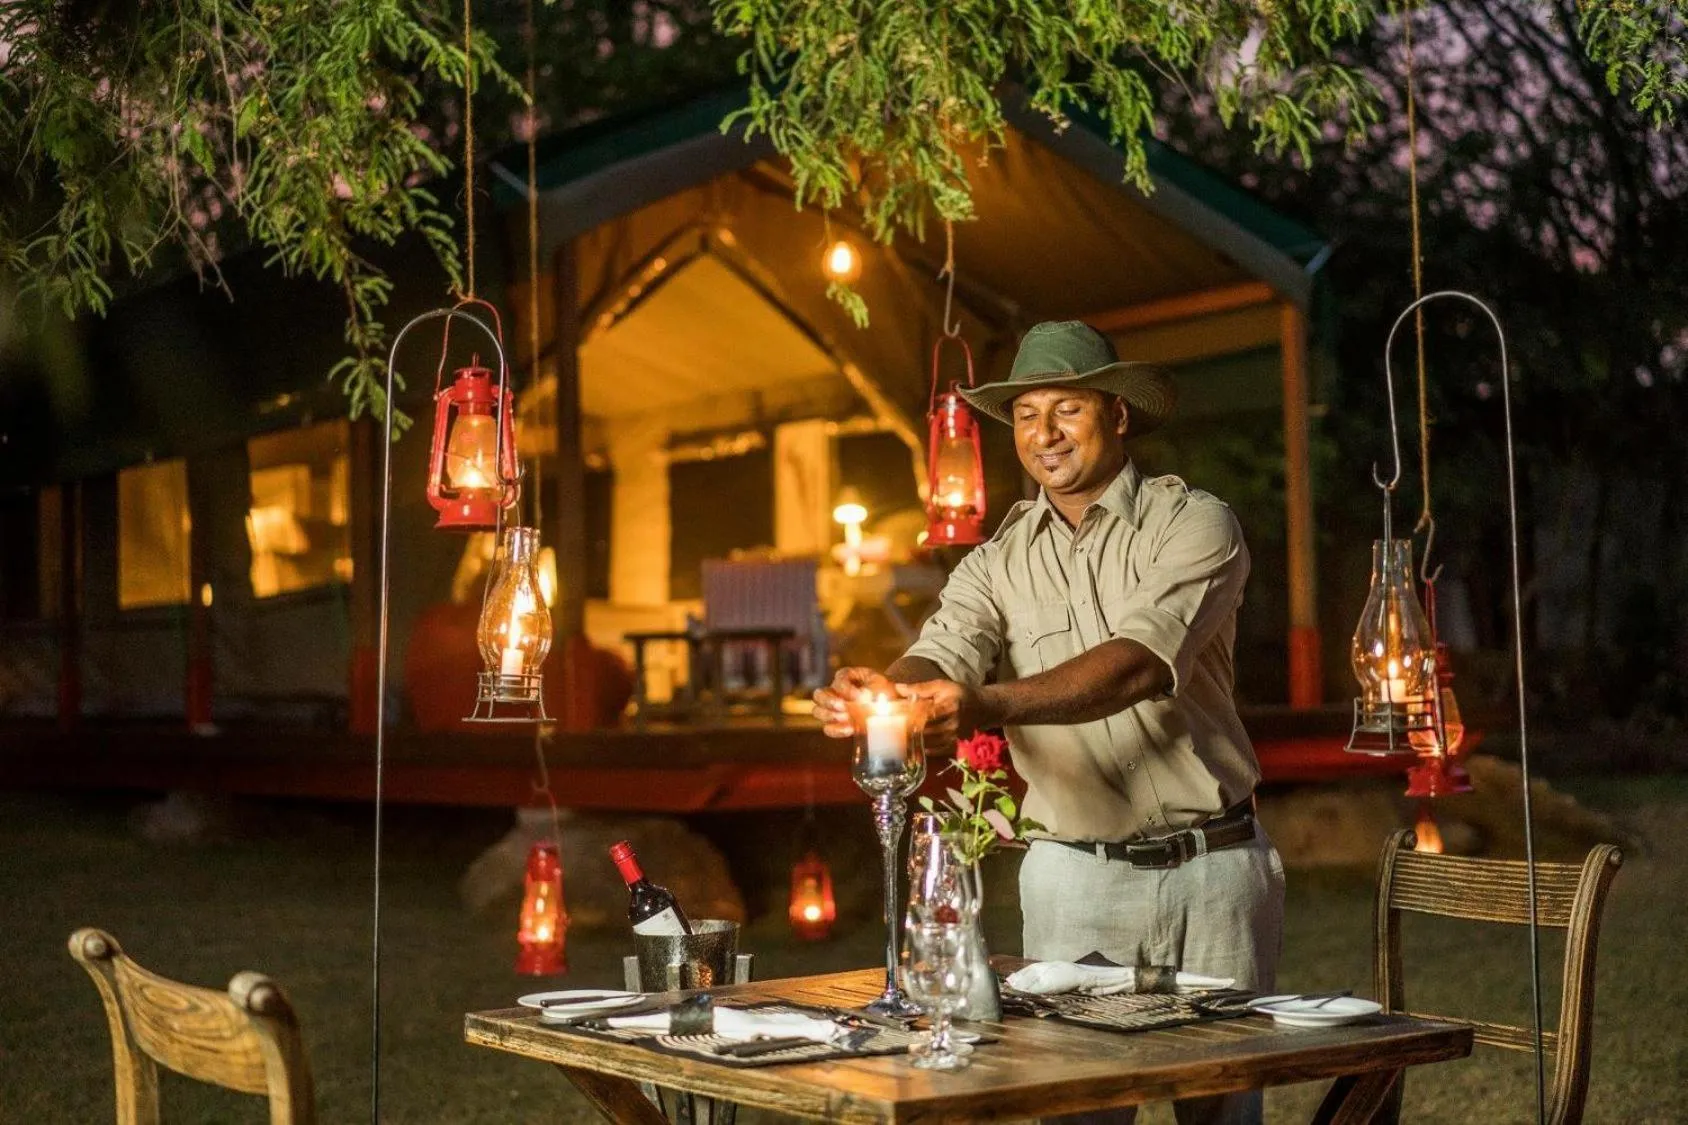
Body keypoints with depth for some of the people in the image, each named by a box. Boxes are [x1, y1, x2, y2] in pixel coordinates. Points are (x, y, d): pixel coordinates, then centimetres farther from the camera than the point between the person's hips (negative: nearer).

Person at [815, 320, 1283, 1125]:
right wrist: (884, 692, -37)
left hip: (1211, 866, -2)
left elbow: (1141, 664, -23)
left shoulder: (1193, 525, -6)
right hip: (1074, 874, 2)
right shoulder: (998, 561, 6)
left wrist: (991, 704, -38)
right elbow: (944, 654, -12)